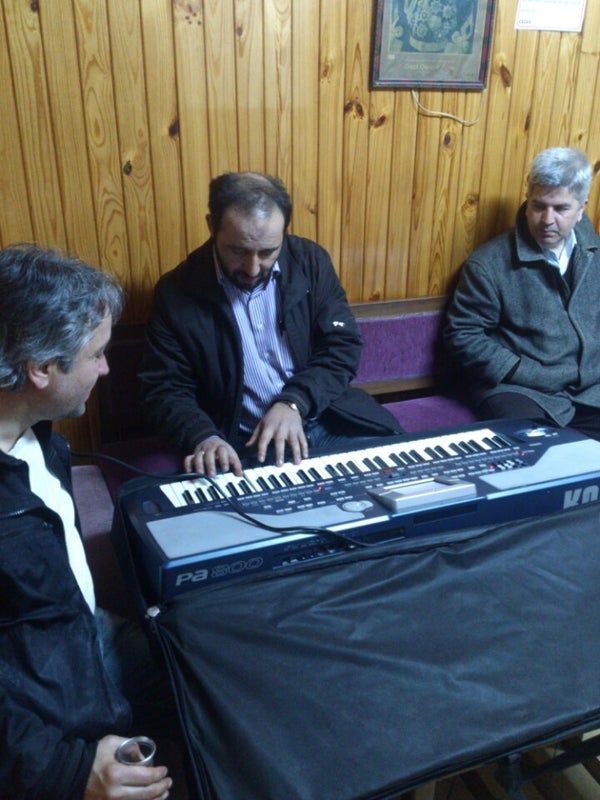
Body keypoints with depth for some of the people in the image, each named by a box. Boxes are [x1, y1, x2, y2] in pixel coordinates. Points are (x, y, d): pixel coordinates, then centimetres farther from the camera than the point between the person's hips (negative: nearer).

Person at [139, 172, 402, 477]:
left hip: (328, 421, 1)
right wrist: (204, 437, -25)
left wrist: (294, 403, -18)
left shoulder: (311, 261, -2)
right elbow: (165, 390, -5)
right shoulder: (176, 293, -9)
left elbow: (342, 346, -2)